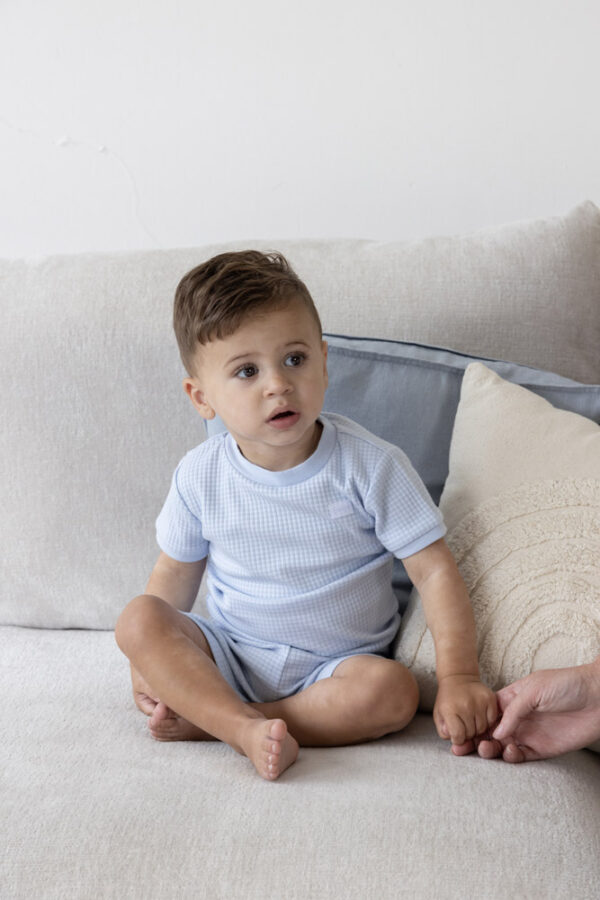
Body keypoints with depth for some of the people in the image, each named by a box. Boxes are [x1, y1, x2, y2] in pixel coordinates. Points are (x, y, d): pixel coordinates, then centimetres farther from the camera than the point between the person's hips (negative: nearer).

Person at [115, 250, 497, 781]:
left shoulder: (370, 467, -14)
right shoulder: (201, 477, -6)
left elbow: (436, 572, -14)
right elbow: (175, 573, 8)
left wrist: (458, 678, -21)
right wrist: (150, 665, -1)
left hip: (335, 666, -1)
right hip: (227, 656, 2)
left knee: (393, 690, -31)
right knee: (138, 619, -21)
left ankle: (205, 721, -25)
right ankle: (246, 730, -32)